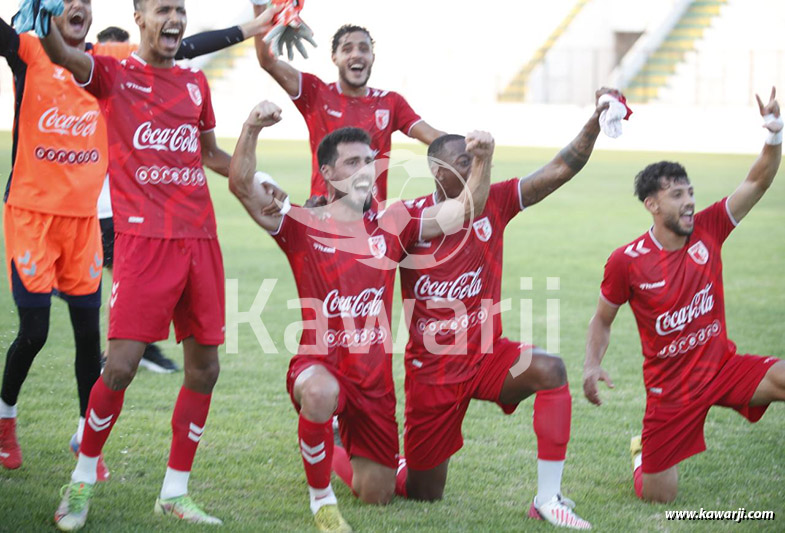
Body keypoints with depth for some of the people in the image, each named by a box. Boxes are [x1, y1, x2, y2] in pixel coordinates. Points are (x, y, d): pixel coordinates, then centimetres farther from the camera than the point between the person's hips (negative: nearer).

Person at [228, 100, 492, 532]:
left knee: (376, 494, 8)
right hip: (319, 362, -4)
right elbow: (242, 185, -16)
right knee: (320, 393, -43)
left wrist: (483, 160, -13)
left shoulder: (391, 225, 6)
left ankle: (346, 452, 46)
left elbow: (464, 209, 3)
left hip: (374, 376, 4)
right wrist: (252, 129, -31)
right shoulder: (302, 226, -4)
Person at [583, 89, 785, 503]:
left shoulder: (707, 230, -6)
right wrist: (592, 365, -14)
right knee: (658, 497, 1)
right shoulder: (625, 262, -11)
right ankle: (642, 454, 36)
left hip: (723, 366, 2)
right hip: (671, 386, -2)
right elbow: (602, 319, 2)